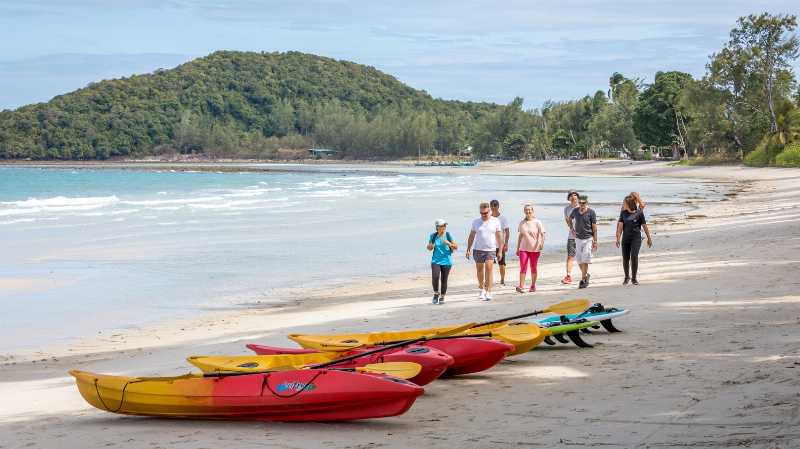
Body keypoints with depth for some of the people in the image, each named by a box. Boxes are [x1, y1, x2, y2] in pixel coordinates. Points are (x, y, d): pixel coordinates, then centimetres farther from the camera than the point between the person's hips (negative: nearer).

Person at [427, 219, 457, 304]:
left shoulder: (447, 235, -4)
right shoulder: (433, 236, 0)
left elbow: (456, 247, -2)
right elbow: (429, 248, 13)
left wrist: (449, 244, -19)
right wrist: (430, 246, -10)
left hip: (446, 261, 0)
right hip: (436, 261, 0)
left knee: (444, 280, 0)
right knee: (435, 277, -17)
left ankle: (442, 297, 18)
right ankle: (436, 294, 6)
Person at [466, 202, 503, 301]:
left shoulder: (495, 221, 1)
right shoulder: (476, 222, 5)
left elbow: (499, 237, 3)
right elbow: (471, 236, 10)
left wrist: (500, 251, -1)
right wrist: (468, 249, 6)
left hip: (491, 250, -2)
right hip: (478, 249, 2)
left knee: (489, 269, -15)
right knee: (479, 270, 10)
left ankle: (488, 293, -16)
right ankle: (482, 289, 31)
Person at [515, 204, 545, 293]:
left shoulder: (537, 222, -3)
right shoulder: (522, 223, 8)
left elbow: (542, 234, -5)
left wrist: (542, 243, -22)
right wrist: (517, 248, 15)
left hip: (534, 248, -2)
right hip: (523, 248, 2)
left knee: (533, 268, 7)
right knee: (523, 267, -8)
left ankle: (533, 286, 17)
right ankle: (521, 286, -13)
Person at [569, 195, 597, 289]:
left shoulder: (591, 212, -8)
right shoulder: (575, 211, 3)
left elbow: (594, 228, -6)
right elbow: (570, 218, 26)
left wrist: (595, 241, -9)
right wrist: (571, 228, 12)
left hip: (588, 239, -4)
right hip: (578, 238, 4)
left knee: (585, 260, -9)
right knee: (579, 260, 6)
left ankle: (583, 280, -3)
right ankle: (586, 275, 28)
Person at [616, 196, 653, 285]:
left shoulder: (639, 213, -3)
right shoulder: (623, 212, 5)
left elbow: (644, 226, 1)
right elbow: (620, 225, 0)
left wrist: (649, 238, 4)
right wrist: (618, 238, -9)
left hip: (636, 238, -3)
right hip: (625, 238, 3)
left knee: (634, 257, -15)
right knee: (625, 258, 5)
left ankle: (634, 278, -2)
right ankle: (627, 277, 26)